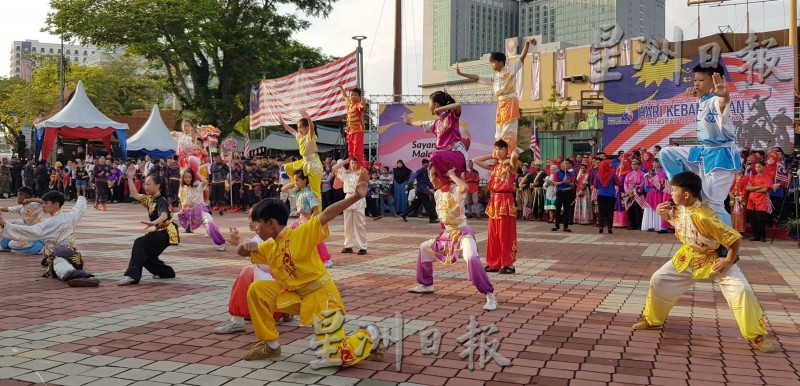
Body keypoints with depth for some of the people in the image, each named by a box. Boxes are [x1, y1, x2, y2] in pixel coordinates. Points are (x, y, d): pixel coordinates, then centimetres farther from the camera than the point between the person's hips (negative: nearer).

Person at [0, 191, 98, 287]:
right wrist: (82, 199, 60)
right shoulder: (70, 216, 15)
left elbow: (30, 231, -17)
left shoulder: (49, 223, -7)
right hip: (73, 255, 10)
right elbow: (80, 206, 37)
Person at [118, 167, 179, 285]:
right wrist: (130, 178, 6)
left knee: (140, 243, -24)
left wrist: (154, 222, -59)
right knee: (145, 255, 13)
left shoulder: (161, 201, -19)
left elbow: (164, 215, -39)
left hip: (166, 233, -10)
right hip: (159, 232, 10)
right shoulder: (149, 199, 8)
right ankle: (166, 272, 33)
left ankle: (132, 275, -28)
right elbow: (134, 195, 10)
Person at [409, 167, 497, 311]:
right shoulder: (437, 193, 5)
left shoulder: (455, 190, -20)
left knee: (472, 258, -34)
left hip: (463, 233, -9)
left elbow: (465, 187, -45)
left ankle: (490, 295, -25)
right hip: (448, 234, 9)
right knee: (424, 247, 21)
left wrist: (452, 174, -31)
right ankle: (426, 284, 35)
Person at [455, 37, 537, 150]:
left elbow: (521, 58, -9)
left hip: (510, 102, -8)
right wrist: (461, 74, 20)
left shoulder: (510, 70, 1)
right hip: (500, 104, 8)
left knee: (509, 131, -10)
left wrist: (527, 43, -24)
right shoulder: (494, 77, 18)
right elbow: (478, 78, 22)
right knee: (499, 132, 8)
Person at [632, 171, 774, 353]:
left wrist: (729, 261, -22)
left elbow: (735, 238, -31)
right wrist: (664, 214, -8)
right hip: (688, 257, 7)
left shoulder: (703, 216, -36)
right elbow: (675, 220, 13)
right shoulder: (679, 208, -13)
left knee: (741, 290, -22)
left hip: (714, 260, -7)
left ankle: (757, 336, -7)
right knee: (658, 280, 4)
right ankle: (652, 320, 25)